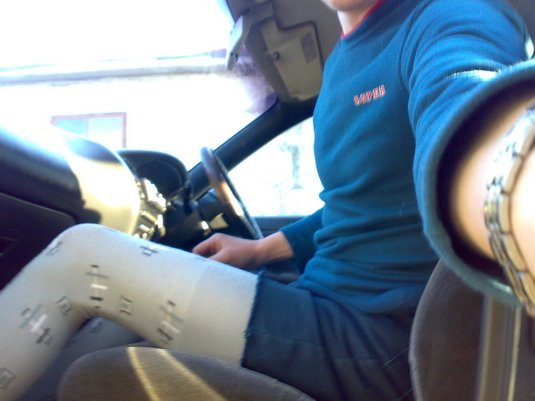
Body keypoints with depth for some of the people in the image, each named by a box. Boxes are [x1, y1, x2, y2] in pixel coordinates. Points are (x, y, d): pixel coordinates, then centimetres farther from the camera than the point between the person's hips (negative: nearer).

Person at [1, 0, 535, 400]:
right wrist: (263, 249, 22)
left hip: (381, 341, -9)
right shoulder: (343, 59, 14)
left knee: (82, 256, -12)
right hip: (336, 309, 9)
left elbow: (467, 123, -40)